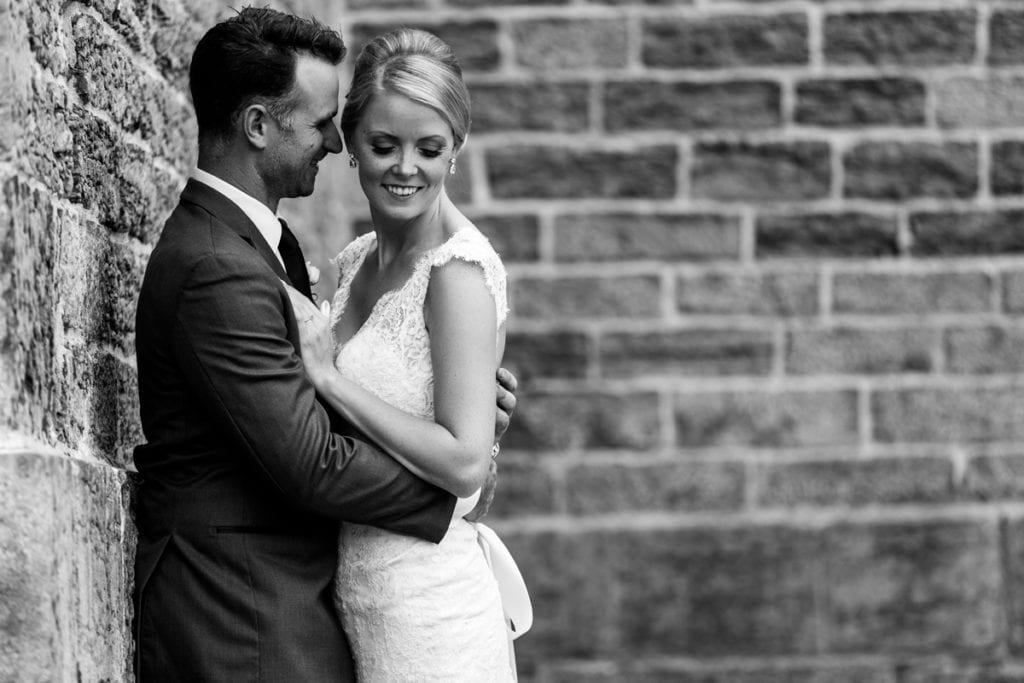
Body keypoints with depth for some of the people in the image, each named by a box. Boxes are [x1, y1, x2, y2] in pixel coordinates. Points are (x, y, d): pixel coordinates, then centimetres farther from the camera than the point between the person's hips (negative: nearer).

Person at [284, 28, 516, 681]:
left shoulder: (458, 270, -15)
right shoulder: (359, 260, 10)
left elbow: (465, 462, -22)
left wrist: (327, 376, -18)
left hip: (425, 617, -8)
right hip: (359, 598, 8)